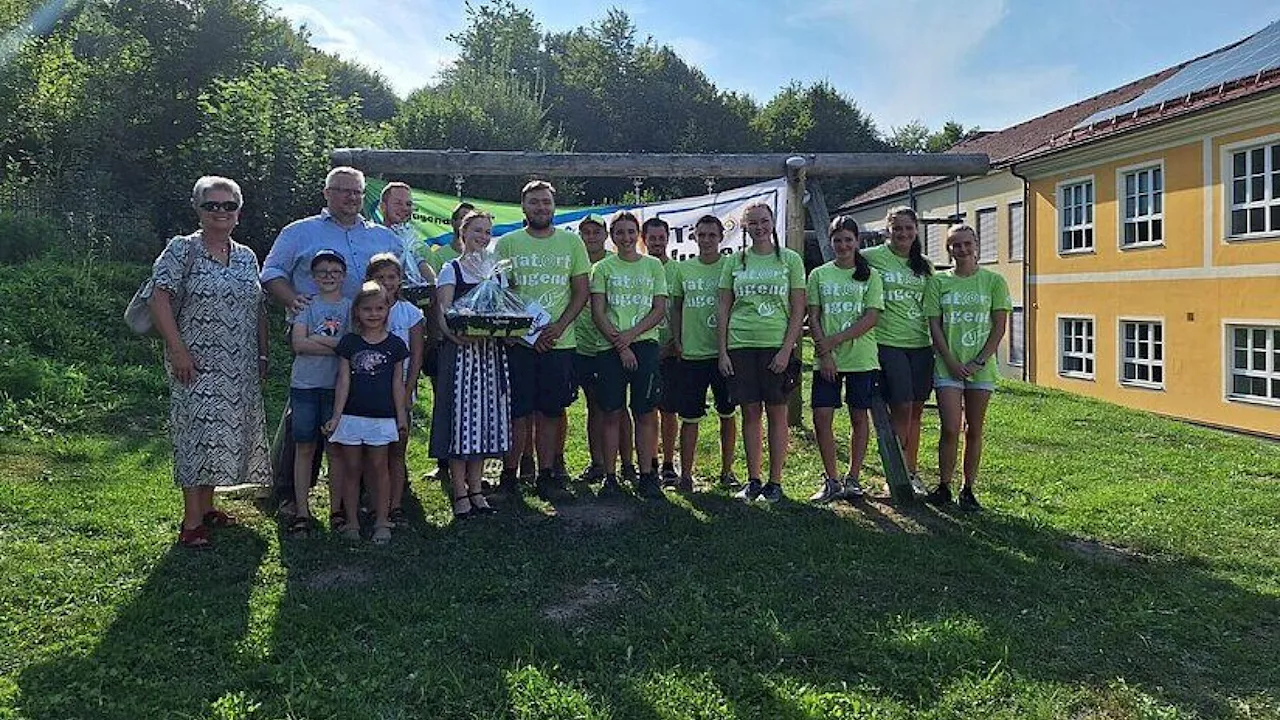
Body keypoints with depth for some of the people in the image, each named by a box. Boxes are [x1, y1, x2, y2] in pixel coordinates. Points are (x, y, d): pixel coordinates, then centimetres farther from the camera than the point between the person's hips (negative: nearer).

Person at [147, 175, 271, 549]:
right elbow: (158, 300, -11)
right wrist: (178, 351, -17)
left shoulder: (246, 257, 13)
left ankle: (206, 506, 25)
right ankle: (192, 522, 1)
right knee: (198, 435, -6)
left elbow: (258, 311, 17)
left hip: (240, 368, 6)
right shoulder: (182, 249, -5)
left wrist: (262, 355, 13)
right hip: (198, 364, -6)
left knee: (226, 434, 11)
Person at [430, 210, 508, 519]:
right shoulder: (451, 270, 3)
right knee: (461, 417, -5)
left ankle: (475, 489, 16)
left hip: (491, 353, 4)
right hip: (460, 351, -4)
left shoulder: (497, 271, 16)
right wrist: (461, 335, -26)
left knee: (487, 418, 6)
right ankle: (460, 492, 4)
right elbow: (443, 314, -7)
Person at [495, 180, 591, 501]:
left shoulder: (571, 242, 7)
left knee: (550, 412, 8)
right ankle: (508, 475, 13)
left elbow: (581, 292, 6)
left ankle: (546, 475, 17)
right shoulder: (507, 243, 3)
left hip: (560, 342, 1)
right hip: (518, 340, -1)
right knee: (517, 413, 1)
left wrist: (558, 326, -8)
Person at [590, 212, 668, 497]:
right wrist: (619, 345, -9)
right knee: (612, 413, 0)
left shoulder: (653, 265, 11)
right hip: (611, 347, -1)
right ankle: (610, 476, 8)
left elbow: (660, 309, 4)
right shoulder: (603, 268, 8)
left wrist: (631, 334, -9)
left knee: (645, 413, 1)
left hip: (644, 344, 1)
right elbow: (598, 312, 1)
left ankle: (646, 474, 9)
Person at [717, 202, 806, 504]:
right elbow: (723, 308, 9)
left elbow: (798, 309, 0)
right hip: (741, 344, 2)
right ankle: (752, 480, 16)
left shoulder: (790, 259, 4)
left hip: (776, 344, -2)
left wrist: (787, 348, -10)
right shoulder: (735, 261, 10)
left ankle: (775, 481, 11)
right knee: (750, 412, 6)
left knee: (776, 412, 2)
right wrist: (722, 351, 2)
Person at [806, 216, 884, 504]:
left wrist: (833, 341, -13)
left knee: (859, 417, 5)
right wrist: (825, 354, -7)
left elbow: (871, 318, -6)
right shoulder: (819, 275, 8)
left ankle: (853, 478, 17)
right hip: (827, 360, 1)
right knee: (821, 417, -5)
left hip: (862, 358, -1)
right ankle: (831, 480, 9)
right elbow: (813, 318, 4)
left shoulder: (870, 276, 3)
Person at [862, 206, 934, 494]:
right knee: (901, 408, -8)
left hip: (921, 345, 5)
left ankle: (912, 471, 19)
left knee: (916, 410, 8)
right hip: (888, 343, -5)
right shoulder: (872, 257, -2)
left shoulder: (924, 265, 14)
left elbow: (933, 307, 21)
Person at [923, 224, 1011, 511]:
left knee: (974, 430, 7)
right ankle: (944, 487, 9)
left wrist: (979, 361, -9)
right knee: (950, 429, -6)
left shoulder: (993, 281, 2)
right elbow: (934, 326, 0)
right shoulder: (938, 282, 2)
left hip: (981, 368, 1)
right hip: (948, 366, -1)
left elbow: (999, 327, 0)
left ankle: (968, 489, 17)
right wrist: (952, 362, -9)